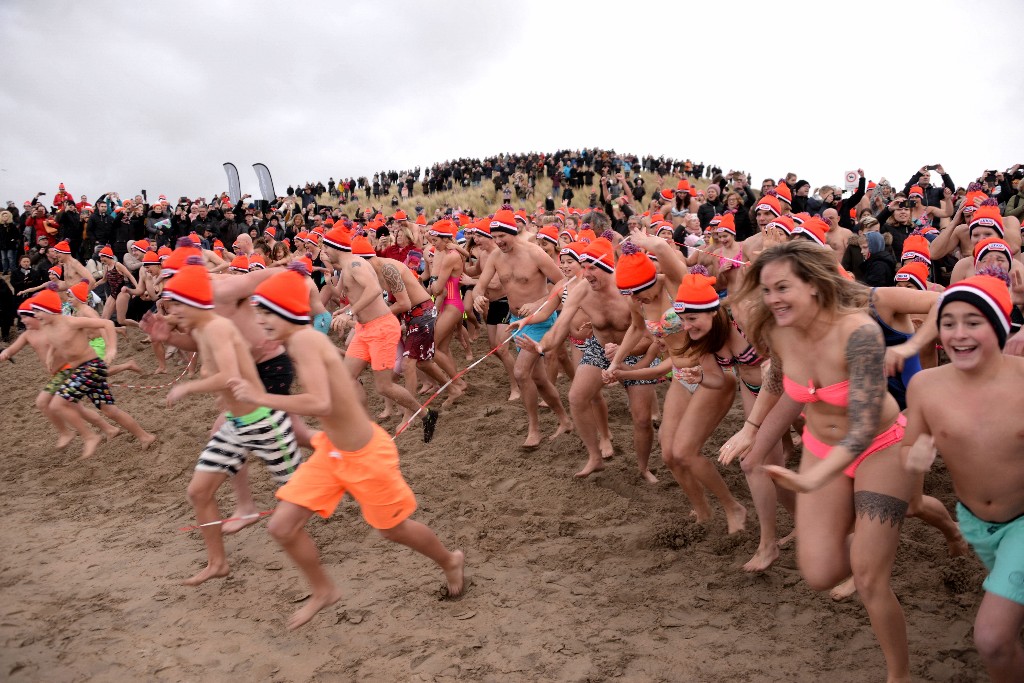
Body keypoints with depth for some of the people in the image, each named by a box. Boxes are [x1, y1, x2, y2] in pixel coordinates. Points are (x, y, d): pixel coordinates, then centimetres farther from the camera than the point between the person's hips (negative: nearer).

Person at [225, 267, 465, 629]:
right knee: (281, 526, 3)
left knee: (393, 529, 15)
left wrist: (260, 398, -32)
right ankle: (323, 591, 28)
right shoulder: (305, 341, 0)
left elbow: (320, 403, -38)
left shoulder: (303, 340, -26)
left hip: (365, 455, -8)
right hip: (332, 451, 8)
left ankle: (451, 561, 44)